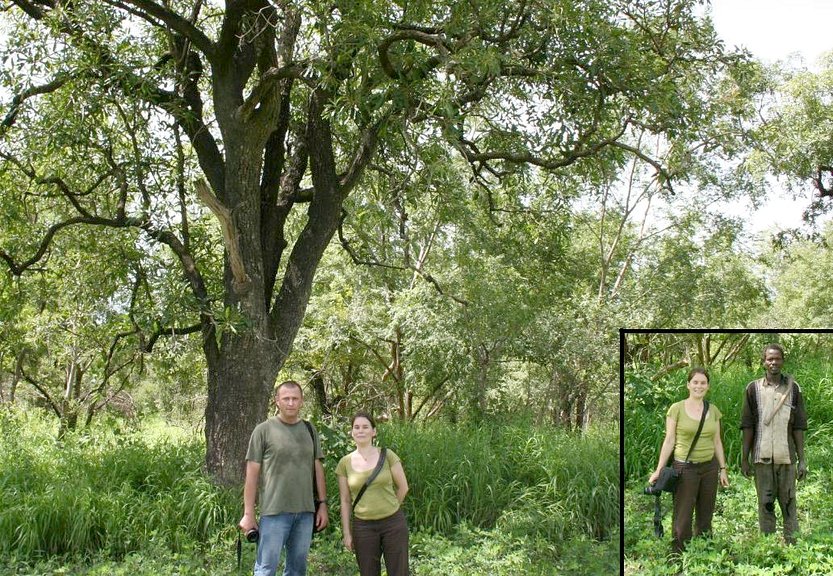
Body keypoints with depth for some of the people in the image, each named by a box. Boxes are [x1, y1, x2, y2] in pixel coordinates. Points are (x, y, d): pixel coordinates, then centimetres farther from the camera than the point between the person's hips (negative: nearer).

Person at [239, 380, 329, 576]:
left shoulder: (310, 430, 11)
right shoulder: (264, 430, -2)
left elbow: (318, 469, 14)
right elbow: (252, 475, -2)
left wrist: (323, 505, 8)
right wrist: (248, 514, -6)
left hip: (305, 511, 4)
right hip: (274, 511, -4)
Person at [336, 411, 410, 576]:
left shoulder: (387, 456, -4)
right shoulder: (345, 463, 0)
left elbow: (403, 487, 4)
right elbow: (345, 501, 3)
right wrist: (347, 533, 1)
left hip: (393, 523, -1)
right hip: (363, 526, 1)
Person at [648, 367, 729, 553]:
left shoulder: (713, 410, 7)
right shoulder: (677, 409, -5)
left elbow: (717, 441, 13)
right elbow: (669, 441, -5)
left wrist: (723, 469, 10)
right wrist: (658, 470, -8)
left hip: (710, 467, 4)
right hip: (685, 468, -4)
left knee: (706, 515, 8)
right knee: (683, 517, -2)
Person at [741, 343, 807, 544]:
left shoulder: (793, 388, 5)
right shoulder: (753, 389, 3)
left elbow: (798, 427, 4)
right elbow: (747, 426, 3)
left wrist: (802, 459, 0)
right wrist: (744, 458, 0)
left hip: (787, 456, 0)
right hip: (762, 457, 0)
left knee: (788, 503, 4)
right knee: (765, 504, 6)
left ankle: (792, 545, 12)